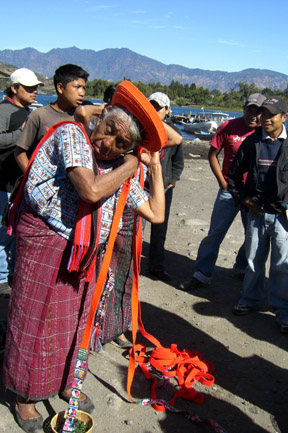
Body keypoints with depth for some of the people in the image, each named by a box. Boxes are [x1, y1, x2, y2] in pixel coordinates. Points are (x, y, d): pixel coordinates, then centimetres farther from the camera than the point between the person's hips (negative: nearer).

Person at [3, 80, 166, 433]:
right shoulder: (72, 134, -15)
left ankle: (66, 382, 42)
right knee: (35, 321, 7)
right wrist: (130, 165, -17)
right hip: (44, 240, -5)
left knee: (75, 320, 18)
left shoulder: (125, 174, 3)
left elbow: (156, 214, 2)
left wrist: (154, 166, 0)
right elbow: (91, 190, -30)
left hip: (84, 252, 6)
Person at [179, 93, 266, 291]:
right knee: (215, 233, 0)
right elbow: (213, 154, 2)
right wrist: (223, 182, -4)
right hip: (230, 191, -2)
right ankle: (202, 275, 11)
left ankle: (242, 268, 37)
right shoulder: (229, 127, -4)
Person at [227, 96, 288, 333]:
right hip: (257, 211, 2)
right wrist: (243, 199, 5)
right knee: (254, 260, 13)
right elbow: (234, 174, 13)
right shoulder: (252, 142, 4)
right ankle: (251, 298, 31)